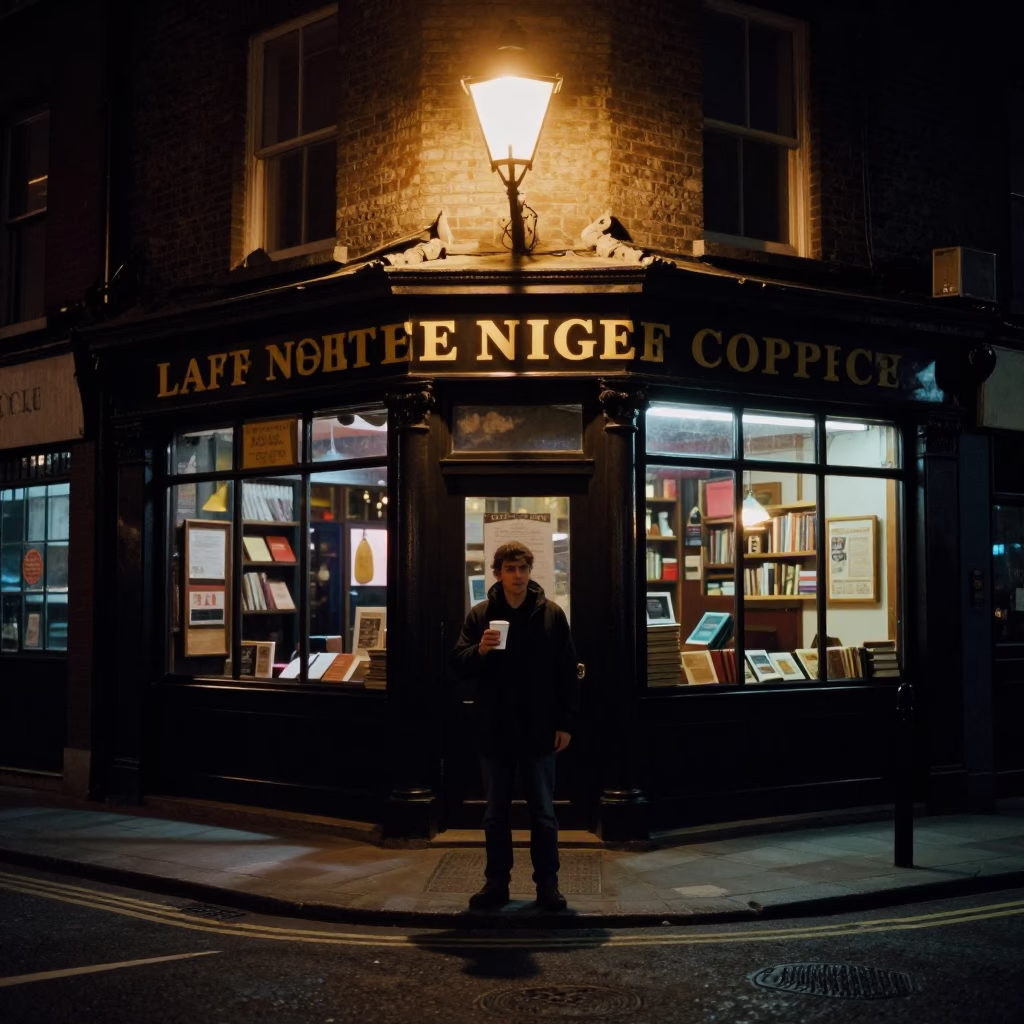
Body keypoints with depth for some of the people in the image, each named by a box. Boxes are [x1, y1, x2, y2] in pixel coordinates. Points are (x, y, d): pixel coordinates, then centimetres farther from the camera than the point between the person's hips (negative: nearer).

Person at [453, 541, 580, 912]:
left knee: (544, 814, 6)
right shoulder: (480, 615, 2)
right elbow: (460, 666, 1)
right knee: (496, 814, 10)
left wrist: (565, 723, -4)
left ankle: (547, 884, 15)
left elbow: (566, 672, 0)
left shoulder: (551, 614, -1)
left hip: (538, 731, -1)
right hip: (494, 731, 1)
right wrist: (479, 650, -21)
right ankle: (496, 883, 19)